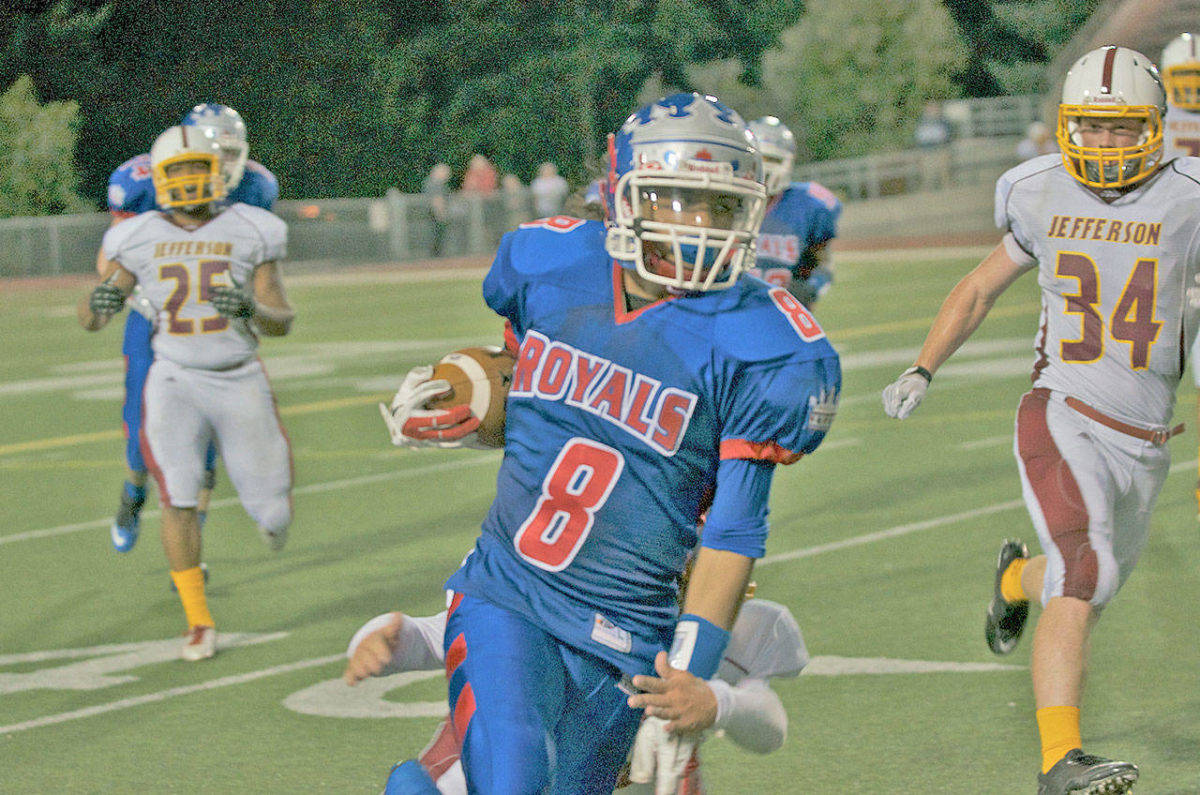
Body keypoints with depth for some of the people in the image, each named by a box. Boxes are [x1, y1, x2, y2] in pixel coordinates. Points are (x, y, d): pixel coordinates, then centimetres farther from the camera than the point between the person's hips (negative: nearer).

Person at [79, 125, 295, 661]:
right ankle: (199, 621, -4)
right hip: (175, 381, 0)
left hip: (239, 381, 0)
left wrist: (252, 308, -26)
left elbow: (283, 322, -3)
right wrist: (101, 302, -26)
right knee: (178, 500, -18)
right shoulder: (140, 239, -2)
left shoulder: (248, 231, -4)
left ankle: (270, 511, 44)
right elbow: (89, 319, -2)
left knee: (272, 516, 4)